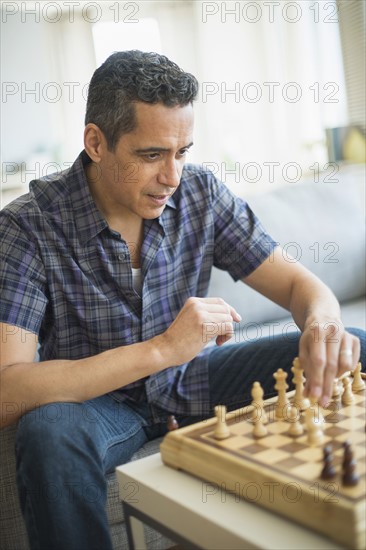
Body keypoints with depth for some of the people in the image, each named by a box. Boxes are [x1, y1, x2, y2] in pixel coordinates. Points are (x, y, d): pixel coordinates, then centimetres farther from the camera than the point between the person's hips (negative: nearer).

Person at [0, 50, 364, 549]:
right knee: (48, 431, -38)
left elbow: (297, 283, -5)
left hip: (193, 378, 4)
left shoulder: (200, 193, -9)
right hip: (94, 396, -3)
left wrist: (322, 323, -30)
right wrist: (160, 349, -36)